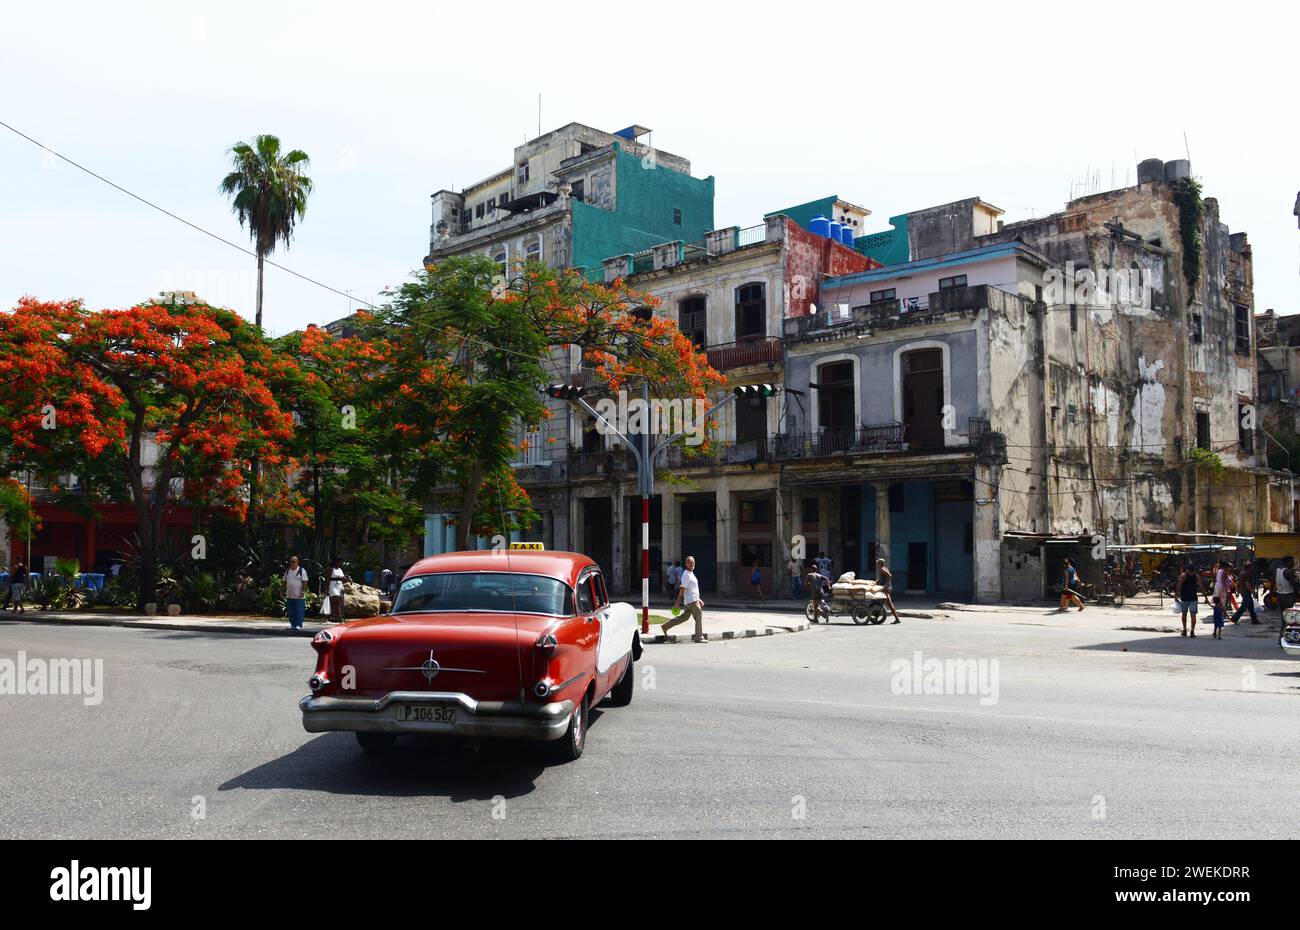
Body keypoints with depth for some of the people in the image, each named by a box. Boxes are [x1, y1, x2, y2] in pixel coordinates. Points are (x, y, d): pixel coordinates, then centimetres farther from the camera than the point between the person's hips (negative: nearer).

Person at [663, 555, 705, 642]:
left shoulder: (691, 574, 17)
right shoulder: (686, 574, -14)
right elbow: (682, 589, -18)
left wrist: (699, 600, 25)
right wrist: (677, 602, -20)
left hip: (694, 600, 10)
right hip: (691, 601, -10)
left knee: (684, 617, 14)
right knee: (699, 617, -4)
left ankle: (666, 626, 17)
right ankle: (699, 638, 3)